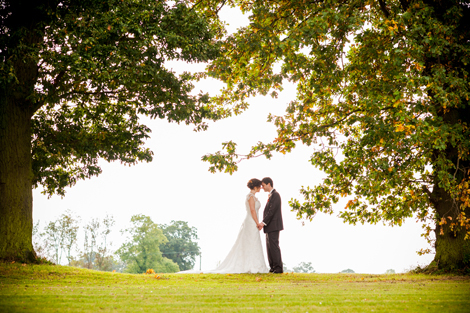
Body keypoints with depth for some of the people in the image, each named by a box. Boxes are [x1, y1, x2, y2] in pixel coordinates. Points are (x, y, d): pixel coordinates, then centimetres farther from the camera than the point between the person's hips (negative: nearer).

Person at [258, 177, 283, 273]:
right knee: (269, 247, 9)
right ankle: (272, 268, 12)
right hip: (269, 226, 10)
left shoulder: (275, 195, -11)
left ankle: (278, 268, -9)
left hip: (274, 226, -10)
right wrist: (263, 223, 10)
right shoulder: (271, 195, 19)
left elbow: (272, 210, -19)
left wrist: (264, 222, -21)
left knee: (274, 246, -10)